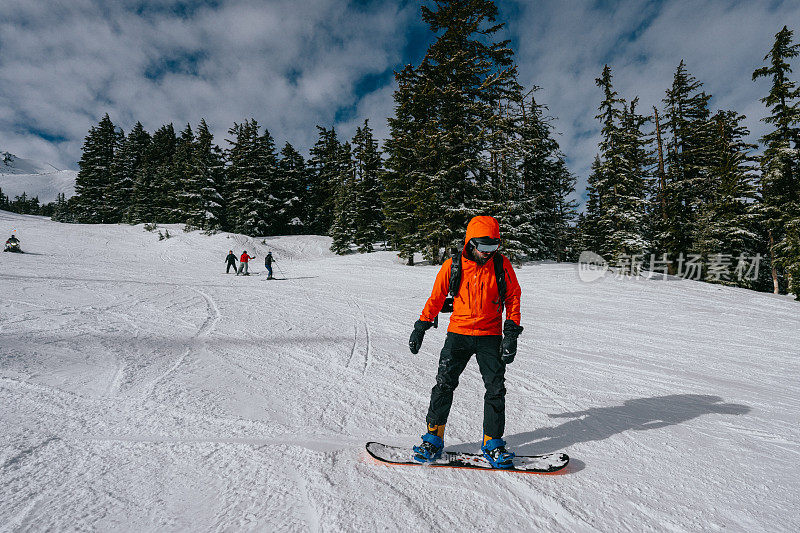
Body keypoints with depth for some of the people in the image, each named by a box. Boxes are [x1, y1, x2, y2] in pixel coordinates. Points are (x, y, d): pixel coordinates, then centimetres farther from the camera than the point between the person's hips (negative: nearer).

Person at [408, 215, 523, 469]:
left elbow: (513, 298, 4)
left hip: (490, 337, 1)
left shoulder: (502, 265, -3)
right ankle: (434, 438, 14)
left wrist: (511, 333, -3)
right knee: (444, 384, -2)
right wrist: (421, 327, 7)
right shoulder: (453, 266, -5)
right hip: (458, 334, 0)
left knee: (496, 389, 0)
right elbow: (436, 298, 6)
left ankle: (493, 443, 17)